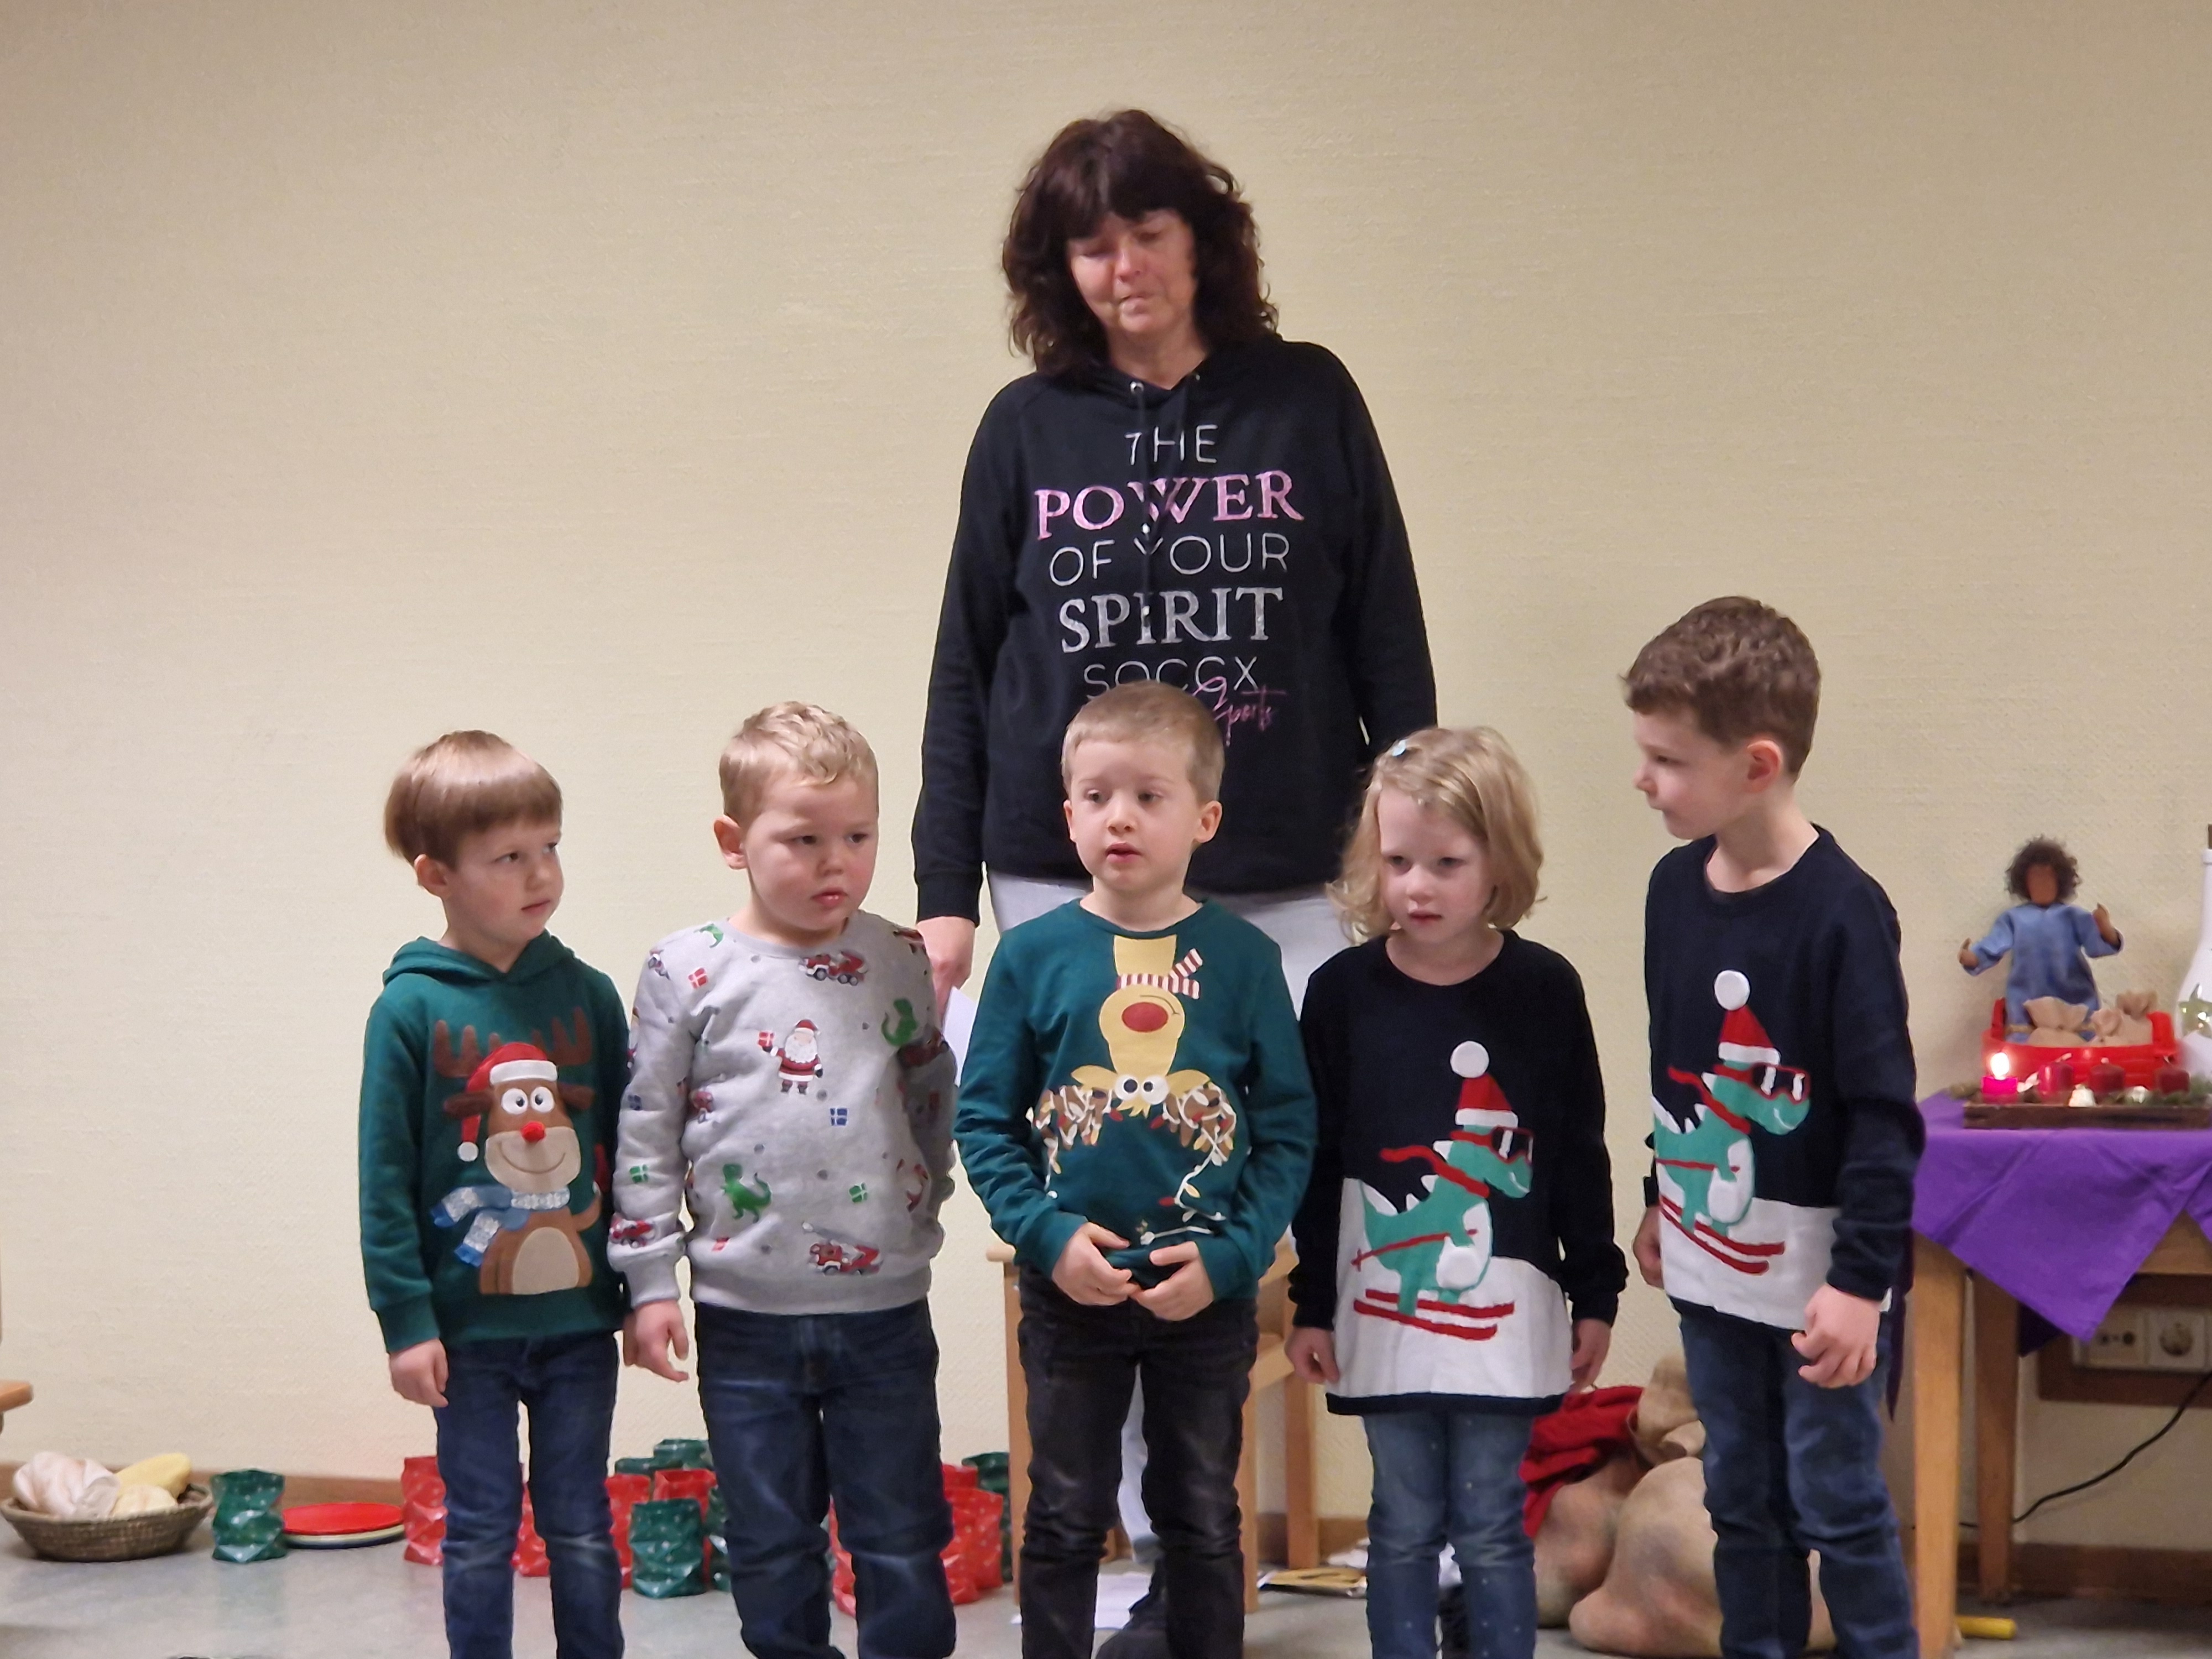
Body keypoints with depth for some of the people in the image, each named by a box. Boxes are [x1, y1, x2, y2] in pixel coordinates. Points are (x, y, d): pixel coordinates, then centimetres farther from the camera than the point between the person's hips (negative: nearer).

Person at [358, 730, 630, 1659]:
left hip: (578, 1318, 2)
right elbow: (386, 1177, -6)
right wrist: (405, 1320, -8)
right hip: (467, 1328, -2)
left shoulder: (587, 996, 0)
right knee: (480, 1533, 9)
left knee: (580, 1531, 11)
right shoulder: (412, 1008, -9)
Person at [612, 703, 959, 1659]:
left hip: (886, 1310, 1)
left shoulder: (904, 963, 1)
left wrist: (919, 1206, 6)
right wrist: (650, 1283, -2)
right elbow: (646, 1133, -1)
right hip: (746, 1319, -1)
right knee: (771, 1545, 11)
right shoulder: (688, 973, -5)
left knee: (903, 1545, 7)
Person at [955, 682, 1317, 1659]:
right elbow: (984, 1121, -3)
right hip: (1070, 1291, 0)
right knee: (1065, 1522, 12)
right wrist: (1047, 1234, -15)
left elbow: (1288, 1131, -4)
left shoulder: (1243, 958, -5)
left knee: (1204, 1521, 14)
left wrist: (1231, 1254, -14)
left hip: (1208, 1293, 0)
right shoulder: (1032, 956, -5)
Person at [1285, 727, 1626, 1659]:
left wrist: (1595, 1293, 4)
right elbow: (1316, 1162, 1)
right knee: (1403, 1527, 10)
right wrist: (1312, 1305, 2)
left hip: (1503, 1310, -1)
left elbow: (1579, 1155, 2)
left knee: (1493, 1530, 6)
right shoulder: (1343, 990, -3)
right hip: (1383, 1309, 1)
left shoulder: (1544, 989, -4)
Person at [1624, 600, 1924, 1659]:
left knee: (1837, 1504, 3)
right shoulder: (1674, 886, 2)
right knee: (1740, 1500, 15)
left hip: (1817, 1271, -6)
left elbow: (1883, 1111, -18)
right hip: (1710, 1258, 6)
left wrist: (1862, 1278, -20)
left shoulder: (1840, 912, -19)